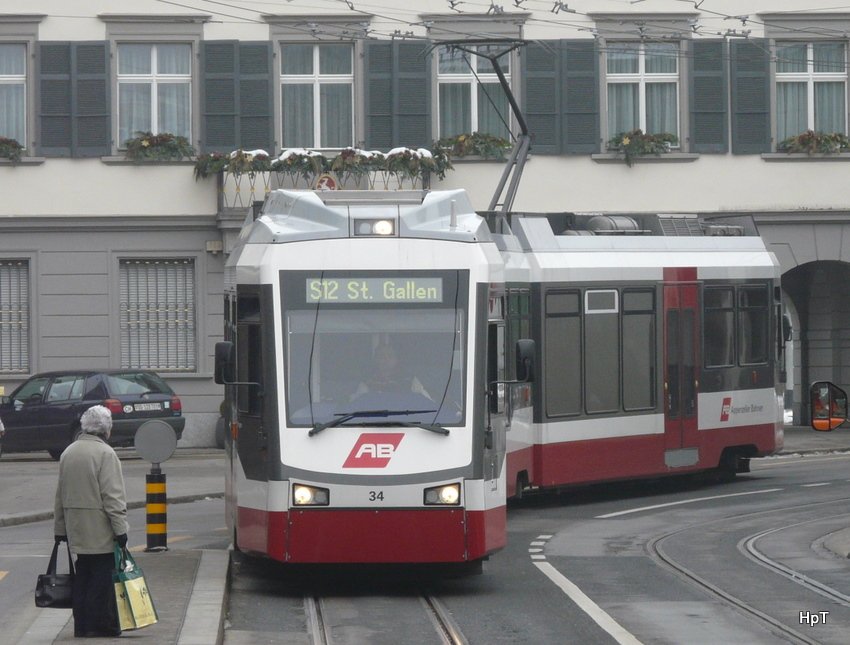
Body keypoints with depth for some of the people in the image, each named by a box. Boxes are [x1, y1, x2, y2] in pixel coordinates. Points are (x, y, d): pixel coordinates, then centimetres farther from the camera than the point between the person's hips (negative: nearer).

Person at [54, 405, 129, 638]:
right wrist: (120, 528, -14)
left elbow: (61, 494, 16)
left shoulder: (68, 453, 11)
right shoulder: (105, 453, -12)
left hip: (76, 529, 7)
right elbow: (112, 495, -16)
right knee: (102, 575, -3)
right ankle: (101, 624, -3)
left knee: (83, 575, 11)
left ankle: (82, 625, 12)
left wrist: (60, 528, 21)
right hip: (100, 529, -7)